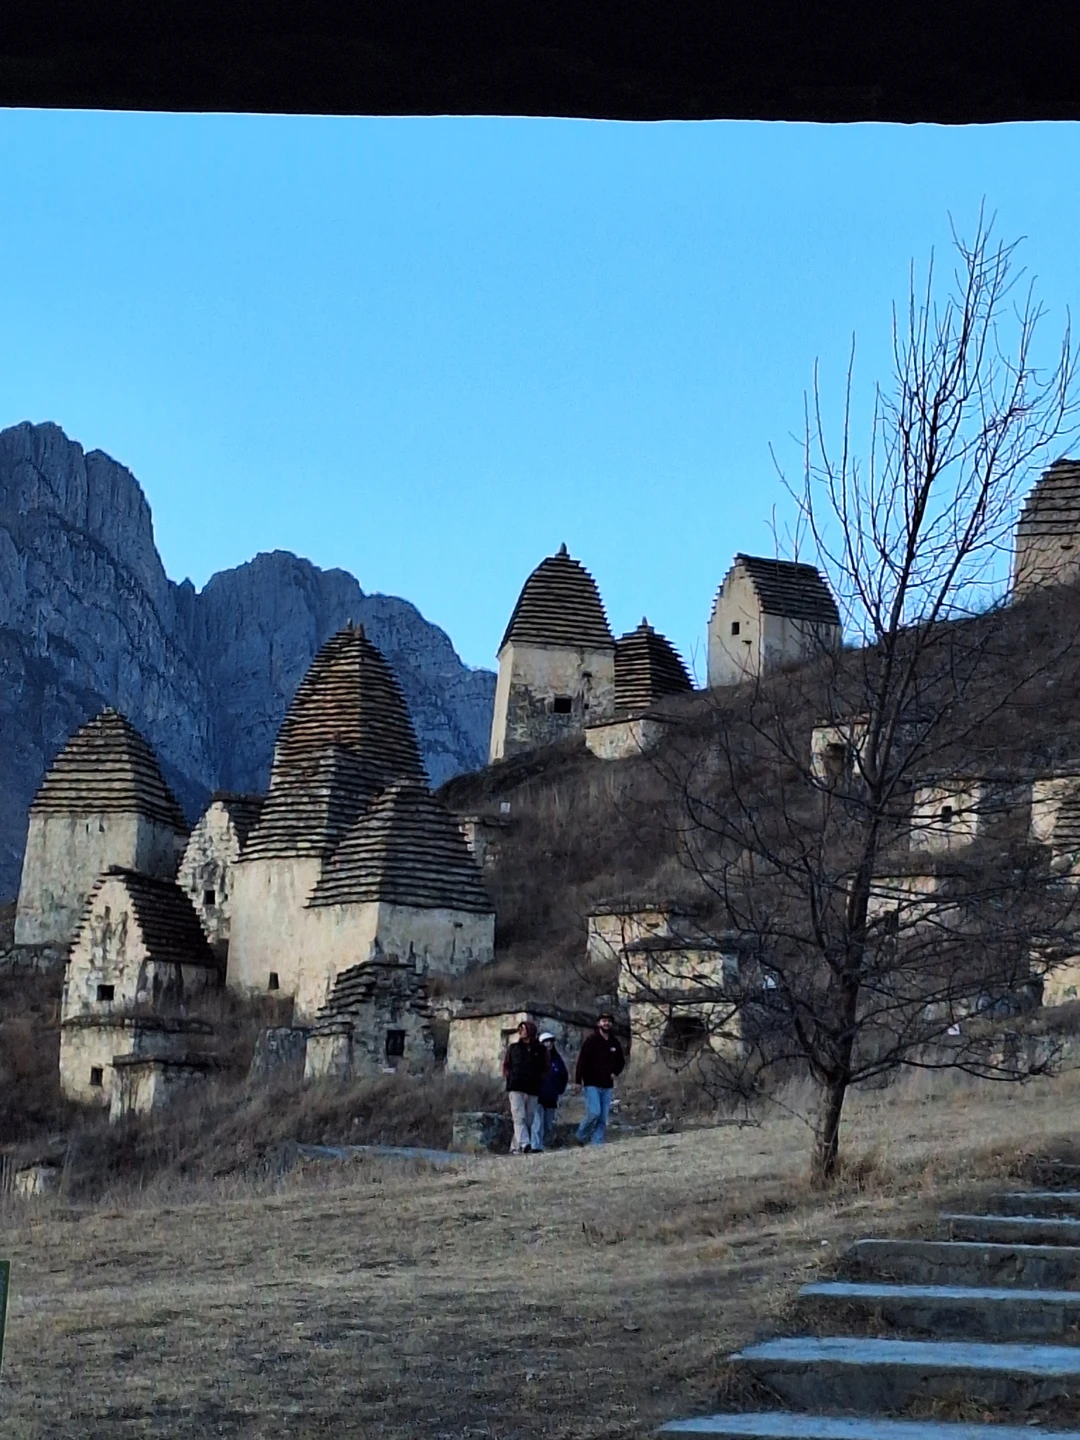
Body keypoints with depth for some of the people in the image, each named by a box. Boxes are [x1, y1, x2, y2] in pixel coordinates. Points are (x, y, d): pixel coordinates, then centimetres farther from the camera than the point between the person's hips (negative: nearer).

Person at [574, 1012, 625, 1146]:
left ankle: (597, 1143, 4)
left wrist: (615, 1072, 10)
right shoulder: (591, 1040, -4)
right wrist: (578, 1081, -15)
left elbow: (621, 1061, 28)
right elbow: (581, 1061, -9)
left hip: (607, 1085, 5)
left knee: (603, 1118, 1)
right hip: (591, 1084, -5)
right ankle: (582, 1137, 5)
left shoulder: (614, 1043, 12)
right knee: (594, 1113, -16)